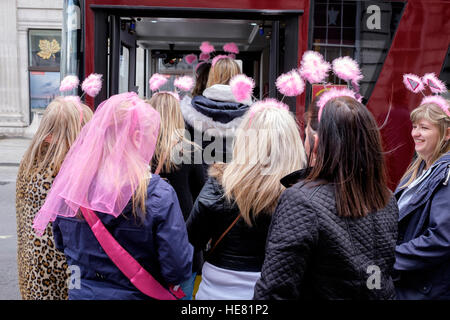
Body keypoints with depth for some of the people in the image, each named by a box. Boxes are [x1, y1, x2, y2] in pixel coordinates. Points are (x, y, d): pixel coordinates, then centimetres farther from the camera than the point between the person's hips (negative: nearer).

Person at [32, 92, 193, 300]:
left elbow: (62, 245, 6)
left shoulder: (71, 185, -9)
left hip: (81, 292, 4)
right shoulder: (159, 195, -23)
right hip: (137, 294, -3)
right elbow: (178, 270, -21)